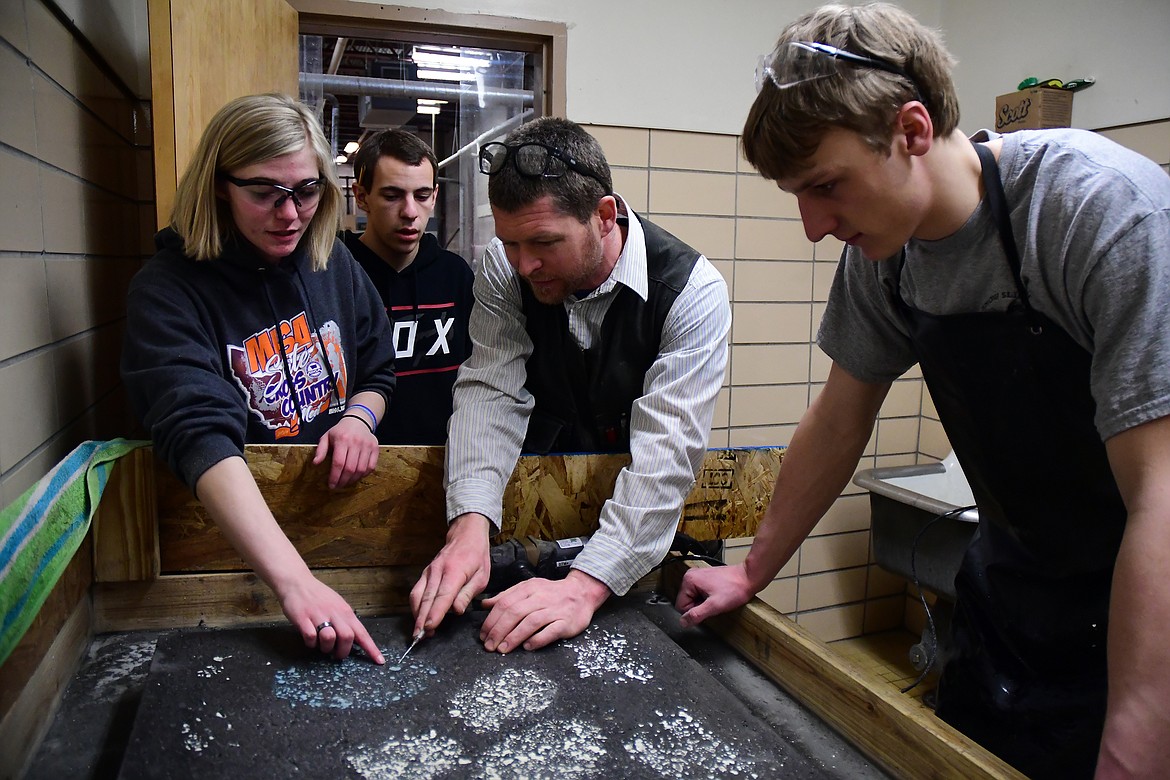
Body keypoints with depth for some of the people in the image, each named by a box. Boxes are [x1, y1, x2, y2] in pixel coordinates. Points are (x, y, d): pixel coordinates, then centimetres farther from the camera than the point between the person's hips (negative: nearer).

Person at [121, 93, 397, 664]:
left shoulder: (335, 265, 3)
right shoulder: (167, 289, -12)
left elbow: (379, 372, 15)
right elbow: (201, 439, -27)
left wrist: (358, 415, -10)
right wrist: (294, 580, -39)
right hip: (230, 533, -2)